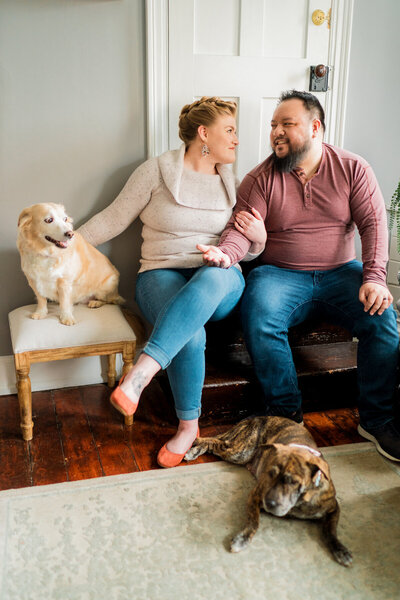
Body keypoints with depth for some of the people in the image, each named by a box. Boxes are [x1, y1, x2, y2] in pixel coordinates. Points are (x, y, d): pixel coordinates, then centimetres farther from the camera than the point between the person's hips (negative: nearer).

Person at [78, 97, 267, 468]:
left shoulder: (230, 181, 17)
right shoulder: (157, 171, 3)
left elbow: (246, 250, 21)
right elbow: (114, 218, 6)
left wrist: (258, 238, -2)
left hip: (219, 276, 3)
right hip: (163, 274, -2)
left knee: (211, 279, -38)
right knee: (190, 334, -35)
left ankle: (140, 373, -42)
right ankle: (188, 425, -15)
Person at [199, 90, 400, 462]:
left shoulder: (353, 169, 4)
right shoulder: (260, 179, 2)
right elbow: (241, 228, -6)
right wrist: (225, 253, -30)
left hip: (341, 272, 1)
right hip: (280, 274, -1)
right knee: (259, 318, -31)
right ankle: (285, 412, -10)